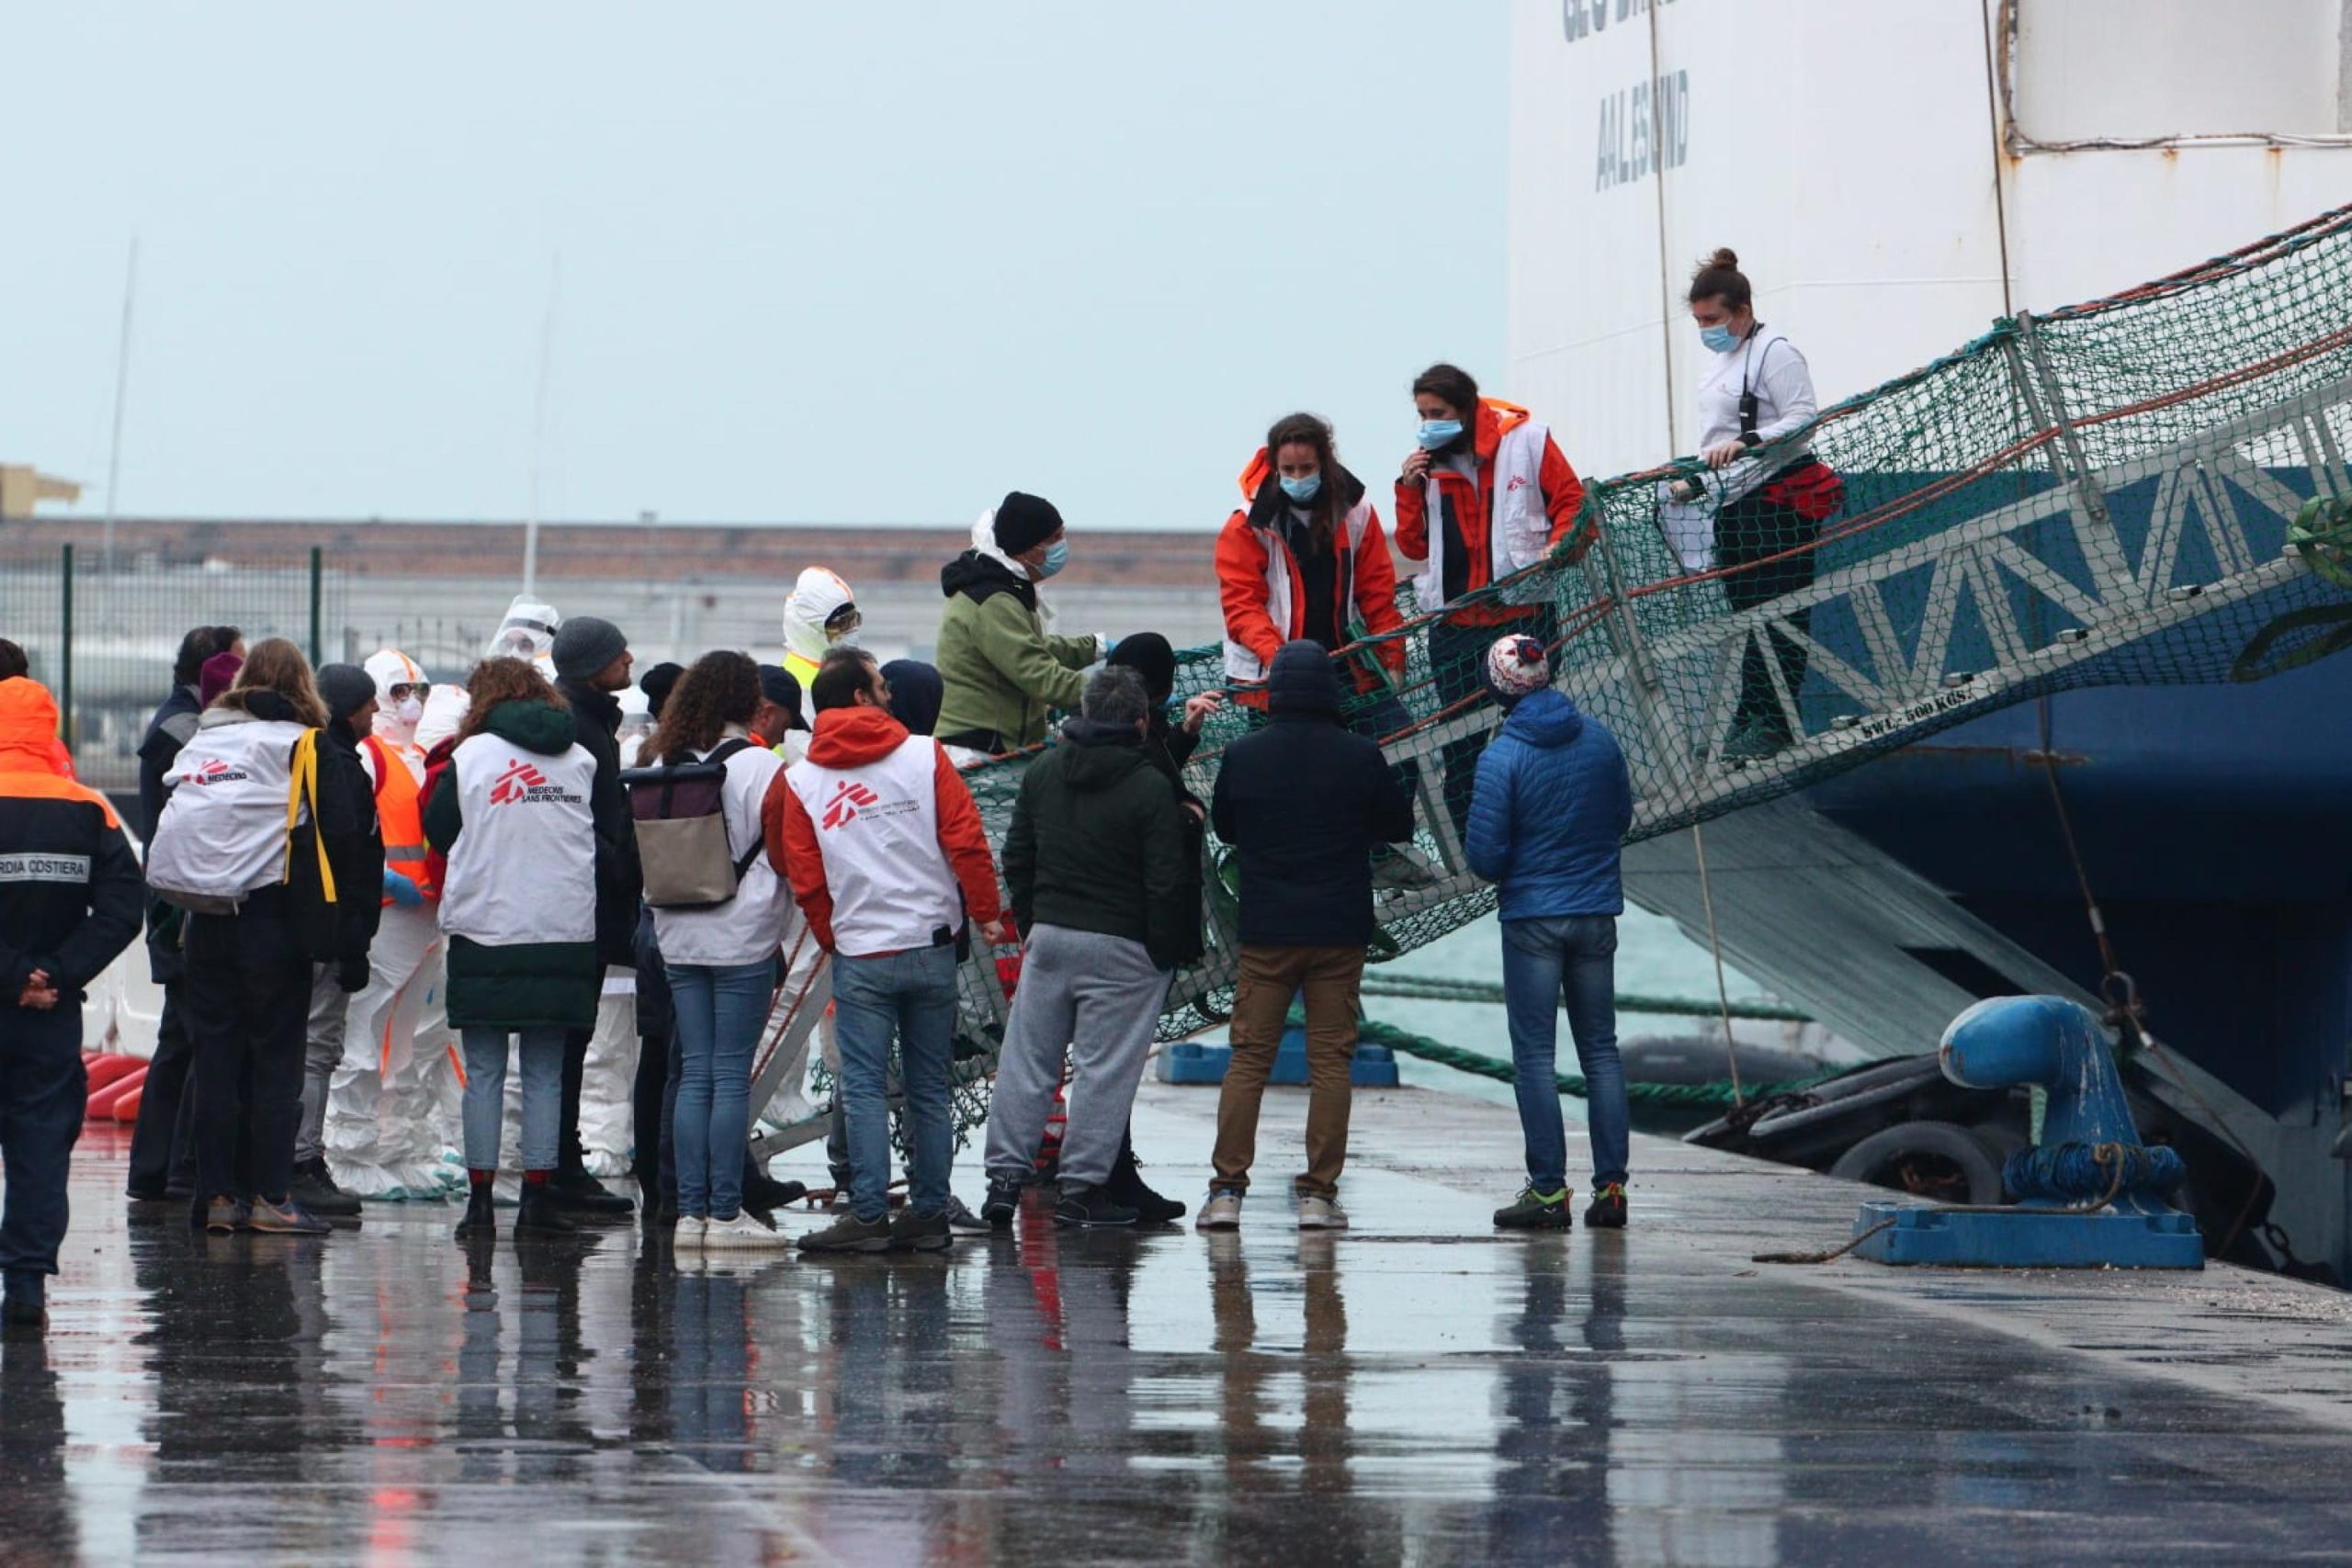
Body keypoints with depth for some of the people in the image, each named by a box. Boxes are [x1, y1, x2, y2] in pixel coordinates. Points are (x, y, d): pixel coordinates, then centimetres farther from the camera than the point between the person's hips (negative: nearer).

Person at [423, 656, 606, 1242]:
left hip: (484, 931, -2)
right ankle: (537, 1198, 3)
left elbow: (437, 831, 7)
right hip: (563, 934, 2)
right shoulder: (581, 760, 5)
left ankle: (480, 1198, 1)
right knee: (545, 1072, 6)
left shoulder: (470, 756, -2)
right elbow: (610, 844, 13)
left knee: (484, 1072, 4)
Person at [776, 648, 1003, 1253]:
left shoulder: (801, 782, 1)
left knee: (863, 1088, 0)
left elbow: (805, 880, 3)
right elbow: (967, 843, -5)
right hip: (933, 946, 1)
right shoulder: (925, 757, -1)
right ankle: (929, 1213, 11)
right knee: (929, 1089, 9)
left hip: (859, 954, -1)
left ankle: (869, 1214, -9)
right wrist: (985, 914, 3)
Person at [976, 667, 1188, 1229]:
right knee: (1105, 1068, 1)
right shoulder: (1150, 787, -13)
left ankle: (1006, 1175, 8)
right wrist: (1164, 952, -3)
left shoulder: (1042, 772, 5)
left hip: (1049, 935, 5)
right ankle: (1081, 1187, 1)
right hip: (1121, 950, -5)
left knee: (1027, 1061, 10)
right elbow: (1165, 882, -13)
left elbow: (1016, 859, 11)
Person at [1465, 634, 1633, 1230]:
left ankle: (1548, 1188, -2)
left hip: (1532, 917, -4)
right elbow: (1623, 817, 13)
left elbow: (1485, 854, -14)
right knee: (1601, 1050, 10)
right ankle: (1610, 1186, 8)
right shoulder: (1599, 739, 0)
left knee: (1535, 1054, 1)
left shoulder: (1503, 756, -15)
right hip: (1597, 913, 5)